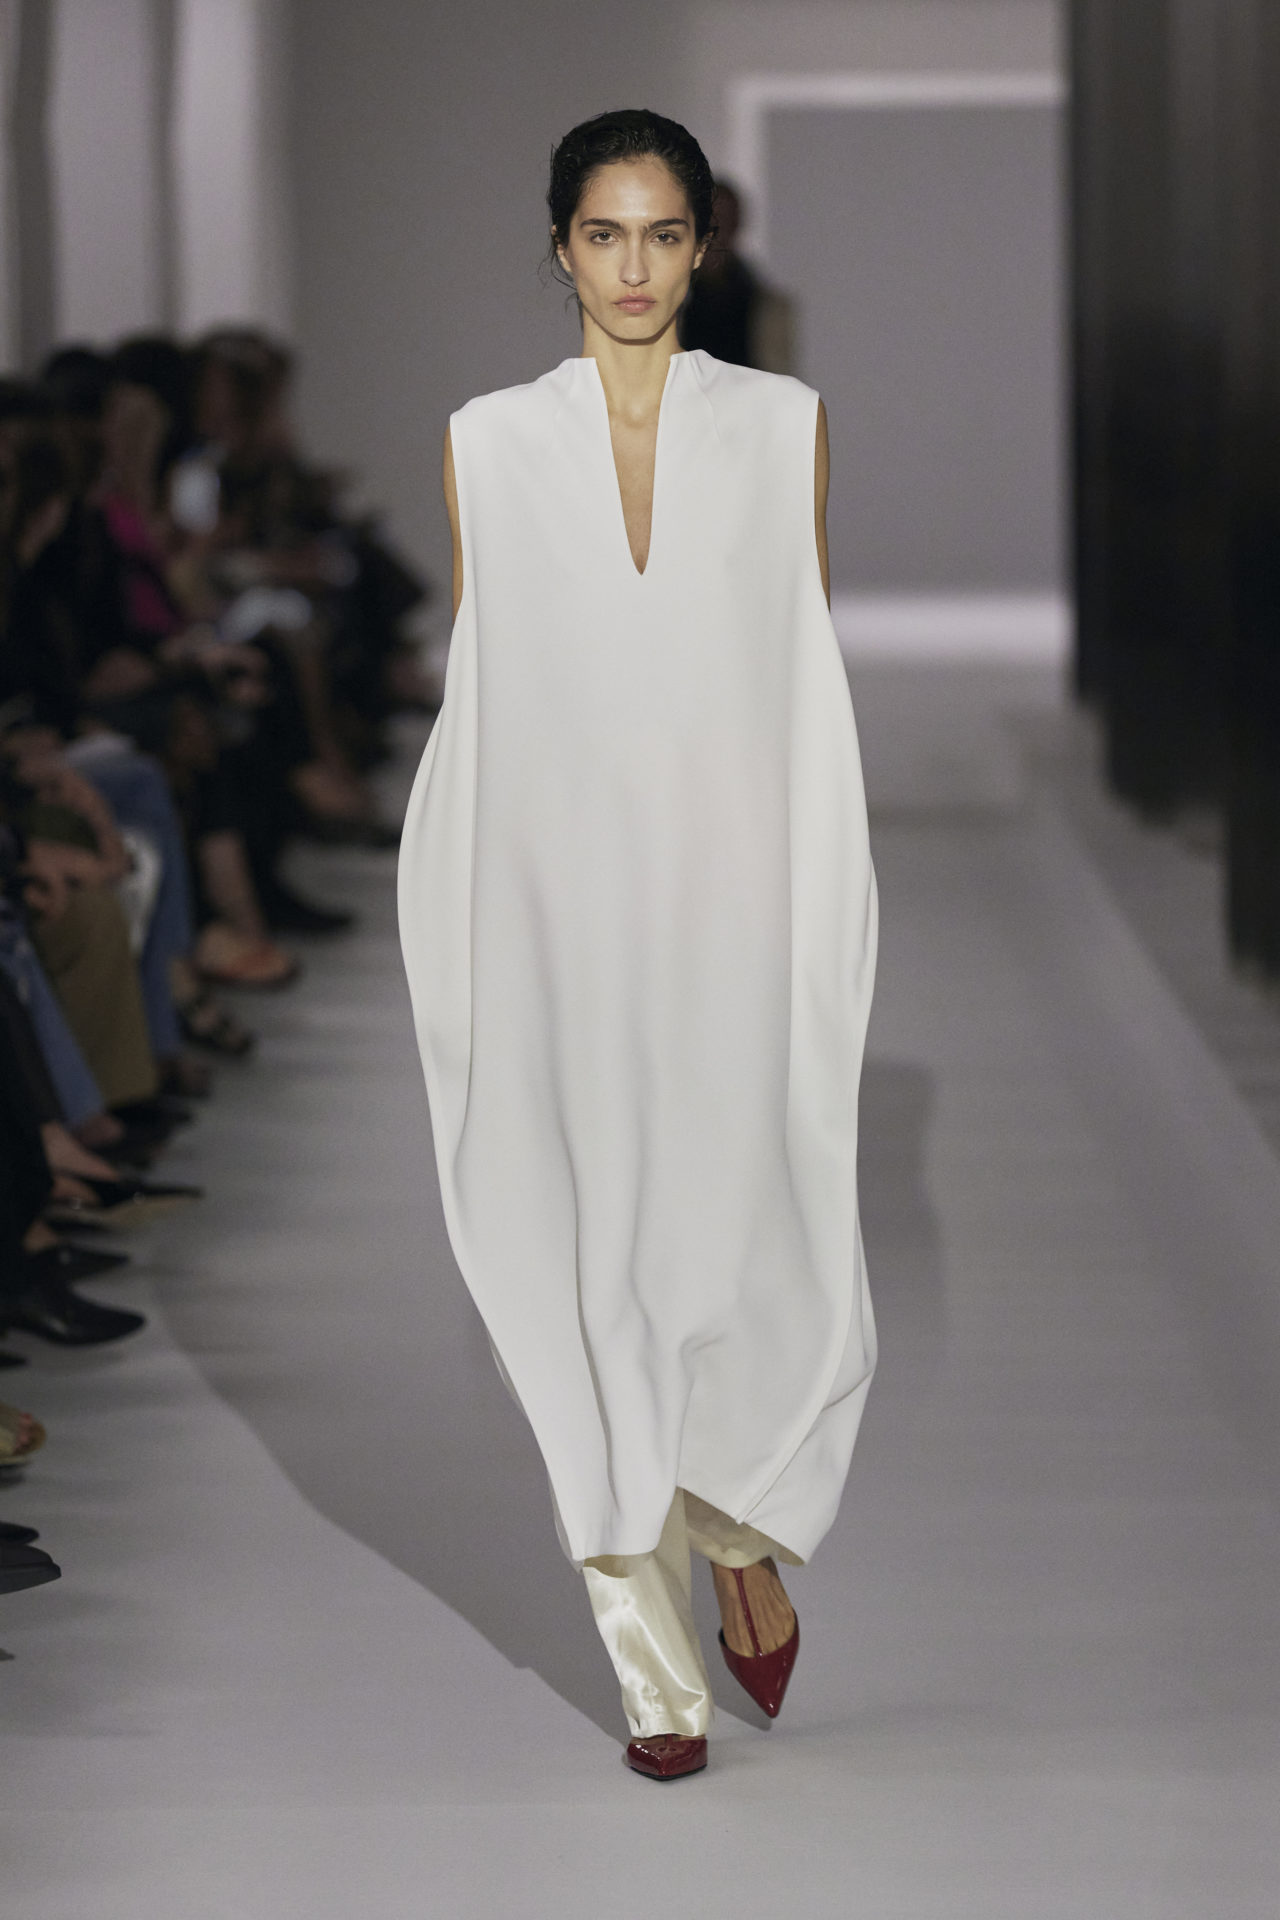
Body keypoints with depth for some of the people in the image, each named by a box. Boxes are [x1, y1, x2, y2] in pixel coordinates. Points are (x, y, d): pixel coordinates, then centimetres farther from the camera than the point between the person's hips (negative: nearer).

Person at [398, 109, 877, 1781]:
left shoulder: (783, 425, 6)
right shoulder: (488, 444, 7)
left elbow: (814, 671, 7)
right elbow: (475, 681, 9)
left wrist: (829, 911, 1)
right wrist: (458, 919, 4)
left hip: (733, 895, 0)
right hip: (561, 901, 1)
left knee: (756, 1251, -5)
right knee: (592, 1265, 0)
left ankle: (747, 1535, 25)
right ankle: (658, 1668, 9)